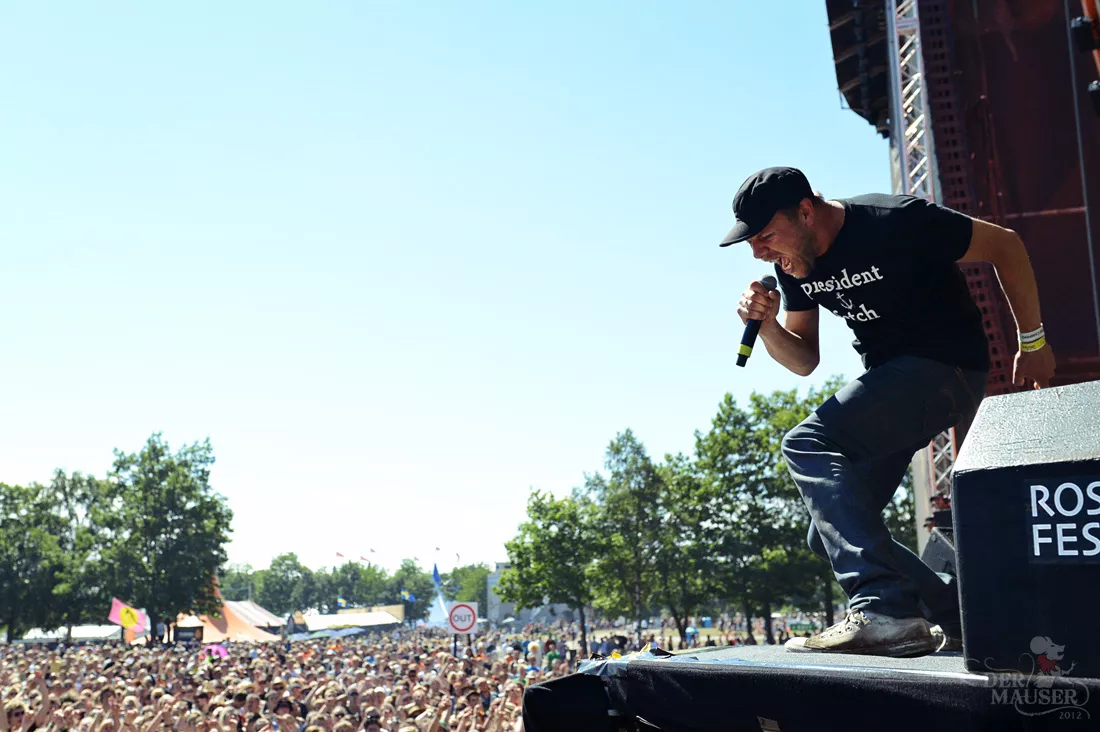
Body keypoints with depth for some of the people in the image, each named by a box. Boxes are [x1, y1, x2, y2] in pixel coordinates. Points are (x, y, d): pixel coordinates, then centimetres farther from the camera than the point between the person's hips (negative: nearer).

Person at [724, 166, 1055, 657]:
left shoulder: (895, 224, -21)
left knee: (807, 445, -29)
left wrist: (1032, 343, -4)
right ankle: (960, 618, 9)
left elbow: (1005, 246, -10)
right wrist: (767, 324, -13)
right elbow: (803, 361, 8)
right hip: (888, 378, 9)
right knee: (830, 533, 3)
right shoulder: (794, 265, 1)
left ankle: (885, 611, -35)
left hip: (946, 366, -8)